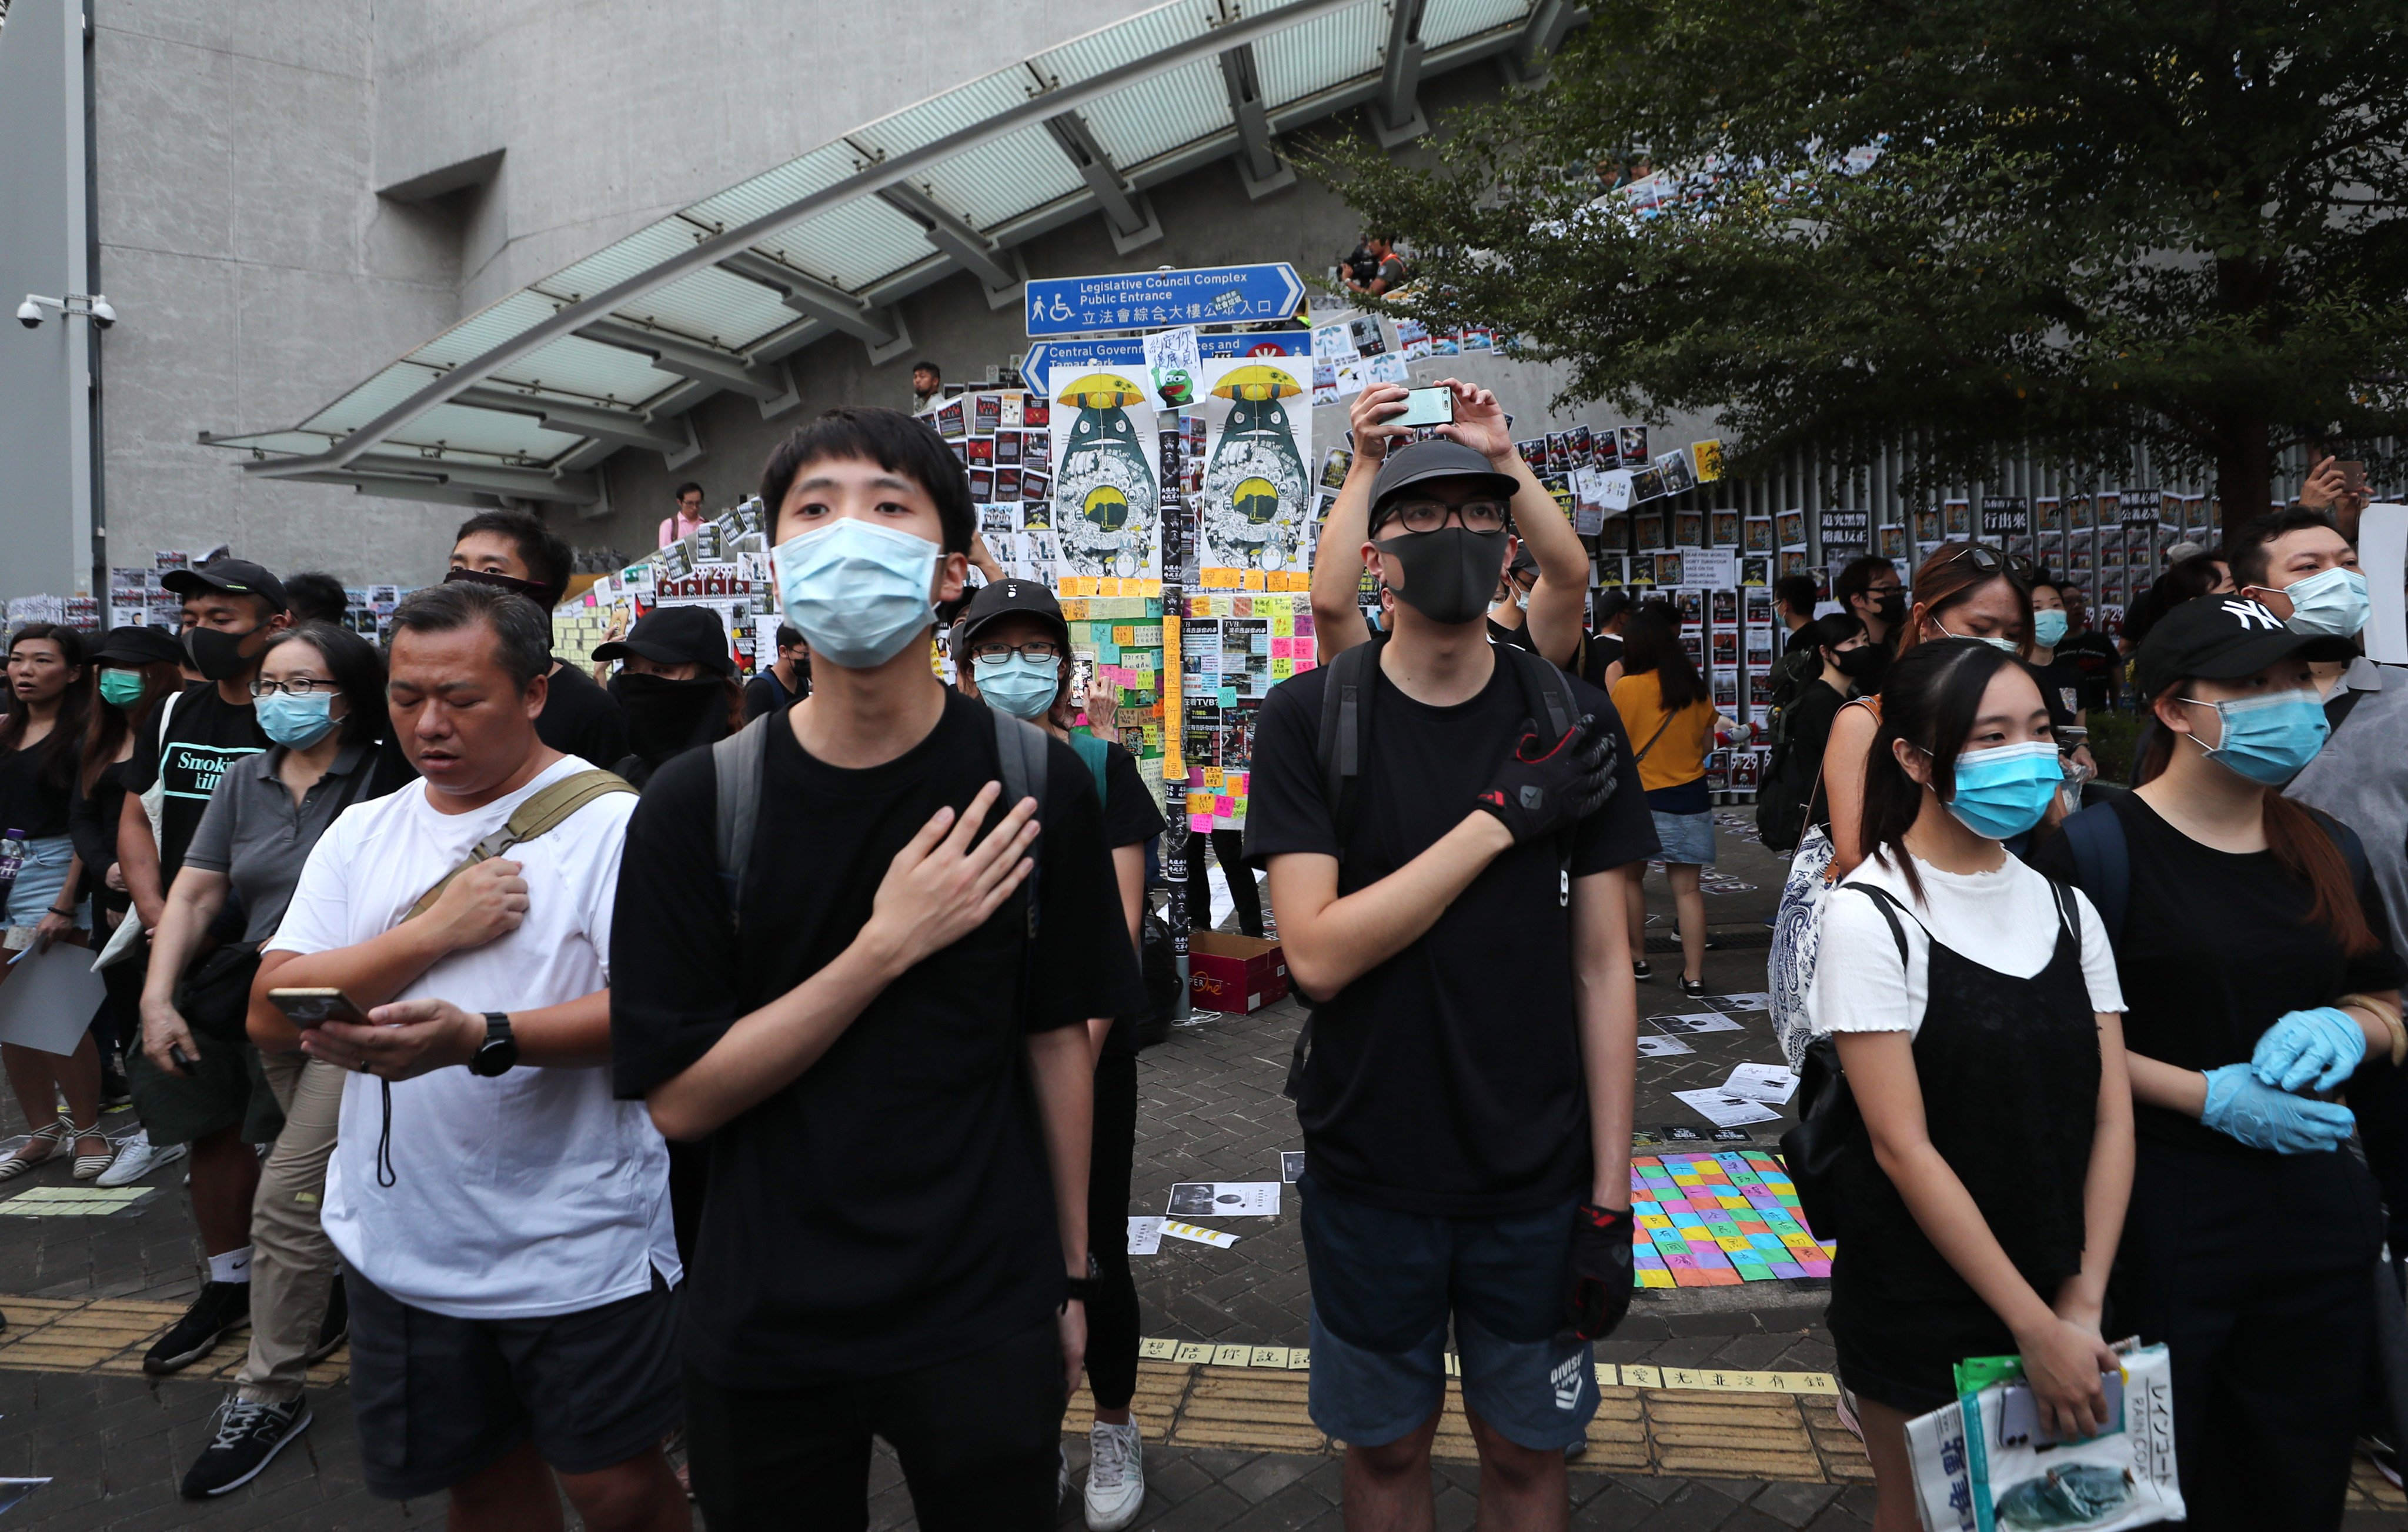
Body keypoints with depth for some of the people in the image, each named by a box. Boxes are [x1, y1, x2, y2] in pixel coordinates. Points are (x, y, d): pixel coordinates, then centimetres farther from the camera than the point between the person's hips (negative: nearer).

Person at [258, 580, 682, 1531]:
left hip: (575, 1249, -5)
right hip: (400, 1240, 6)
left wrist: (479, 1040, -33)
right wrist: (437, 931, -13)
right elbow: (272, 1005, 1)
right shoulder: (362, 833, 8)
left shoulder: (612, 822, -11)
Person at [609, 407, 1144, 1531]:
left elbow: (1058, 1039, -1)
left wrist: (1068, 1279, 4)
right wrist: (890, 942, -21)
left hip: (985, 1319, 0)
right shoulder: (696, 804, -9)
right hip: (763, 1325, 1)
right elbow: (678, 1097, -12)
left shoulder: (1037, 784, -9)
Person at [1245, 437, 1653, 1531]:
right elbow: (1317, 954, -18)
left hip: (1537, 1174, 1)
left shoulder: (1574, 724, -3)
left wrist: (1611, 1196, -4)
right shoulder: (1310, 717, -8)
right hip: (1370, 1169, -1)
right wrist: (1505, 815, -20)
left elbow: (1601, 964, -2)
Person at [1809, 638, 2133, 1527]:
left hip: (2060, 1296, 5)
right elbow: (1902, 1147, -18)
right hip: (1921, 1311, -5)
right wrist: (2036, 1328, -17)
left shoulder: (2066, 910, 3)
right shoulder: (1871, 916, -15)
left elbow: (2112, 1119, -1)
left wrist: (2082, 1306, -10)